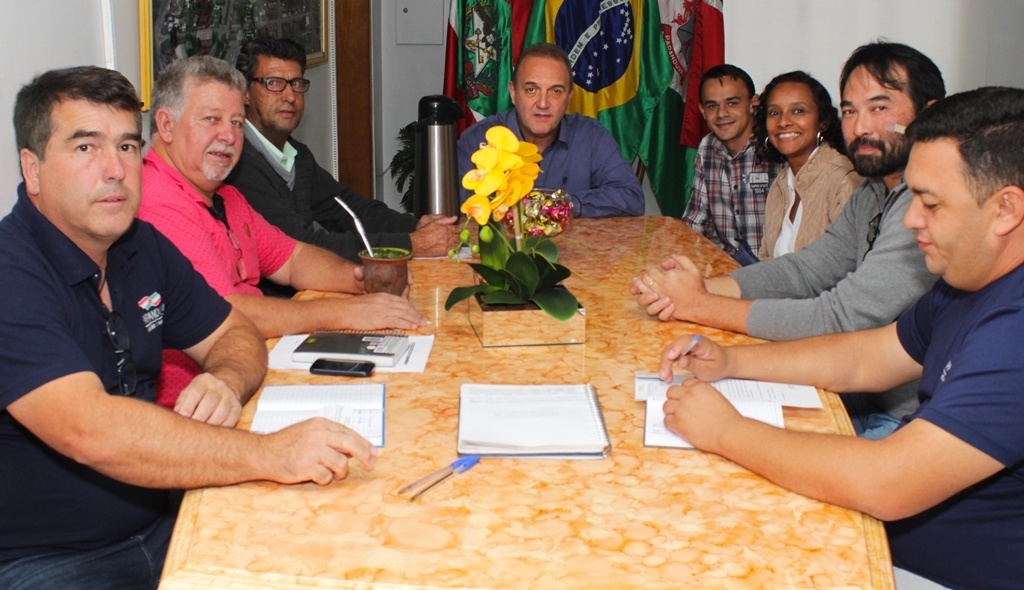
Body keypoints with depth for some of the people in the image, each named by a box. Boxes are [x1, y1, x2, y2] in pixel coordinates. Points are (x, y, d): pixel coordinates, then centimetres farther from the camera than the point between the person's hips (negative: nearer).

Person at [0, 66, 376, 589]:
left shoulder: (142, 246, 6)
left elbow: (233, 335, 14)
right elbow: (90, 431, -32)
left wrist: (226, 383, -10)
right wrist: (269, 455, -35)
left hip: (161, 522, 7)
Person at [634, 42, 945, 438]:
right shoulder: (873, 195, 9)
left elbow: (843, 318, -25)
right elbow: (807, 268, 6)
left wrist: (699, 306, -19)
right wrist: (703, 287, -12)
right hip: (866, 402, 8)